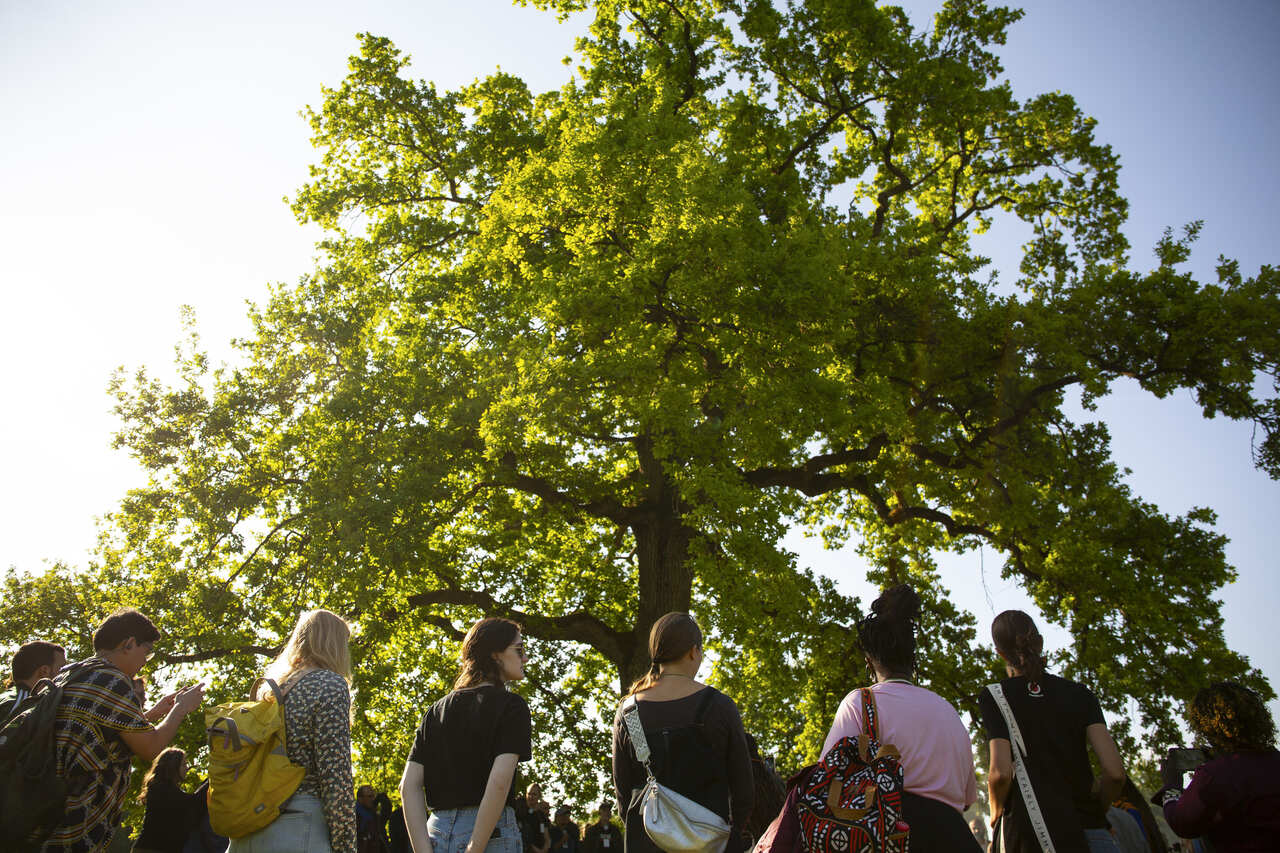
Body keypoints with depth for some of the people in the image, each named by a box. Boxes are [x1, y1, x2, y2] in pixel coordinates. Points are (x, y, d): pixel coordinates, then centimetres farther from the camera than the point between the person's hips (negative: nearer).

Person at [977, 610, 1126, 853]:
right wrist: (1095, 810, 16)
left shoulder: (994, 698, -1)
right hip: (1090, 831, 2)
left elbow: (1001, 773, -14)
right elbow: (1115, 772, -2)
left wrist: (996, 813, 5)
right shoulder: (1079, 694, 7)